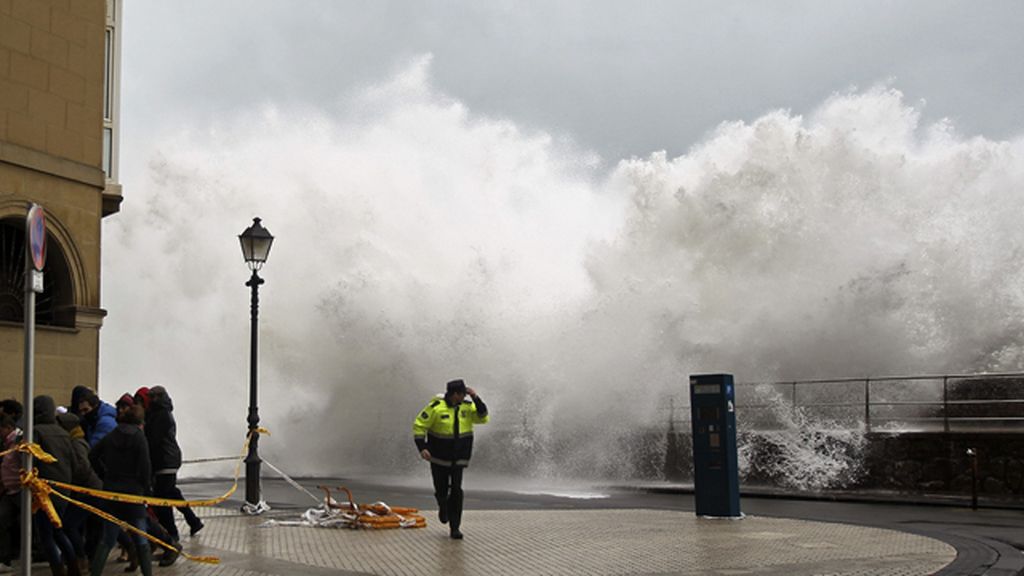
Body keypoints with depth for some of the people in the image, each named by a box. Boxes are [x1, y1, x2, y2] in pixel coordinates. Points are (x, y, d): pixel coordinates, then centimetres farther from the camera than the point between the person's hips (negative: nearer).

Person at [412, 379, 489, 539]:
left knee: (456, 491, -9)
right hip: (439, 458, -2)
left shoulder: (467, 406, -3)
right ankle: (443, 507, 45)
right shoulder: (436, 407, -15)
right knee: (441, 491, 7)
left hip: (459, 458, 2)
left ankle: (455, 527, -3)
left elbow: (483, 418, -11)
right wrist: (422, 447, -20)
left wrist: (476, 399, -18)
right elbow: (419, 425, -11)